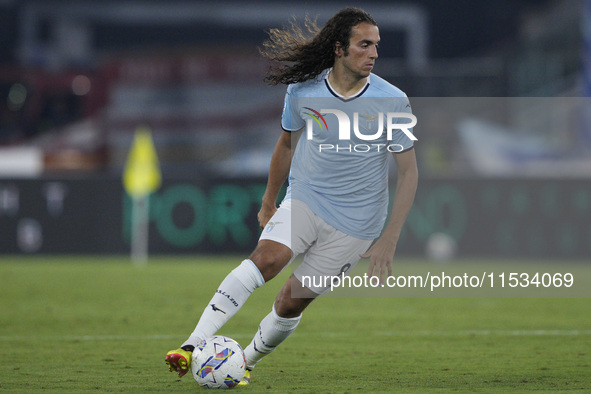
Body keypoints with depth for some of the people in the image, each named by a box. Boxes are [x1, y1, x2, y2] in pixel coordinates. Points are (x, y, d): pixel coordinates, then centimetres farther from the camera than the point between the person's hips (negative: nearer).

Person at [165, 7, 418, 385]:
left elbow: (409, 171, -3)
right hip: (303, 200, 1)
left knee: (293, 301, -3)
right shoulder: (304, 91, -4)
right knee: (267, 257, -26)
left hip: (356, 223, -1)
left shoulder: (392, 102, -10)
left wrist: (389, 239, -8)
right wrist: (269, 202, 24)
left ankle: (246, 362, 23)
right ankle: (193, 346, -31)